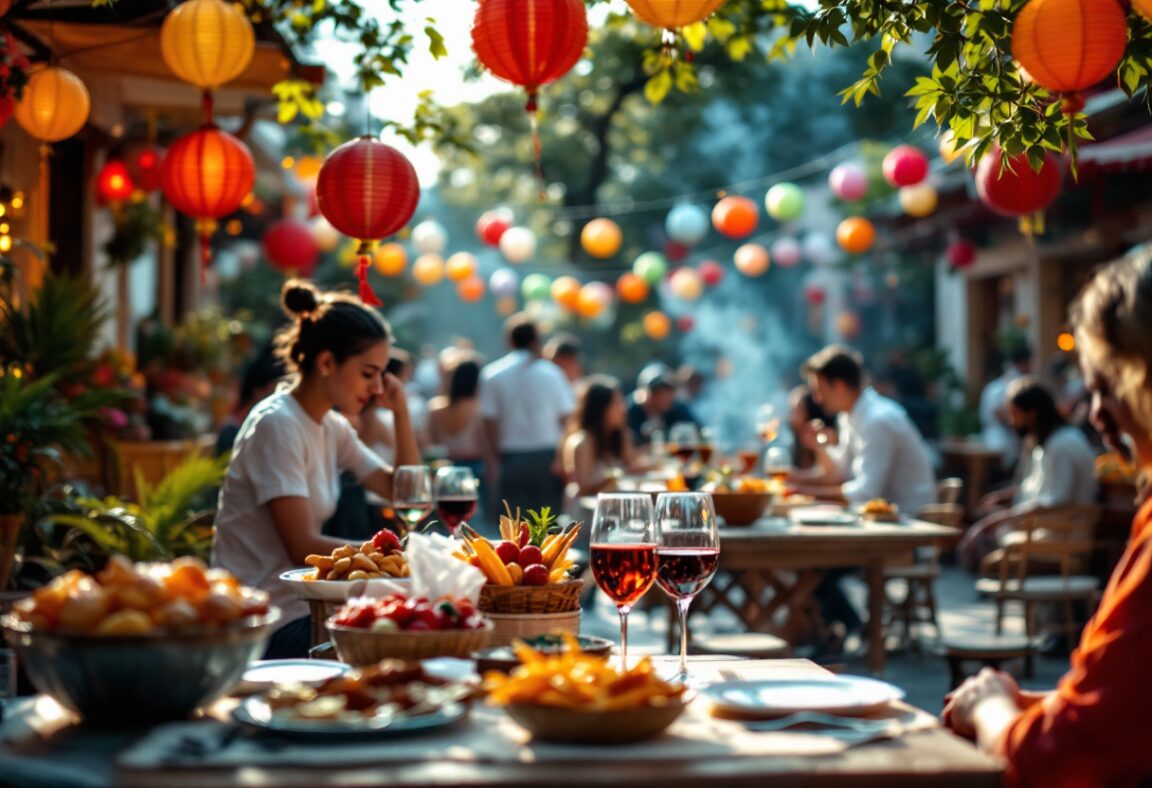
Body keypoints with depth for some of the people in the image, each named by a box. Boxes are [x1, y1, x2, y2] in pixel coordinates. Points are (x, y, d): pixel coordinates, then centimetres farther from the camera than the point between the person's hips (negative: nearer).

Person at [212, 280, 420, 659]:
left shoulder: (333, 428, 10)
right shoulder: (277, 425, -16)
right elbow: (303, 546, -21)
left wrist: (401, 411, 4)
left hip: (303, 607, 8)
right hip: (267, 625, -8)